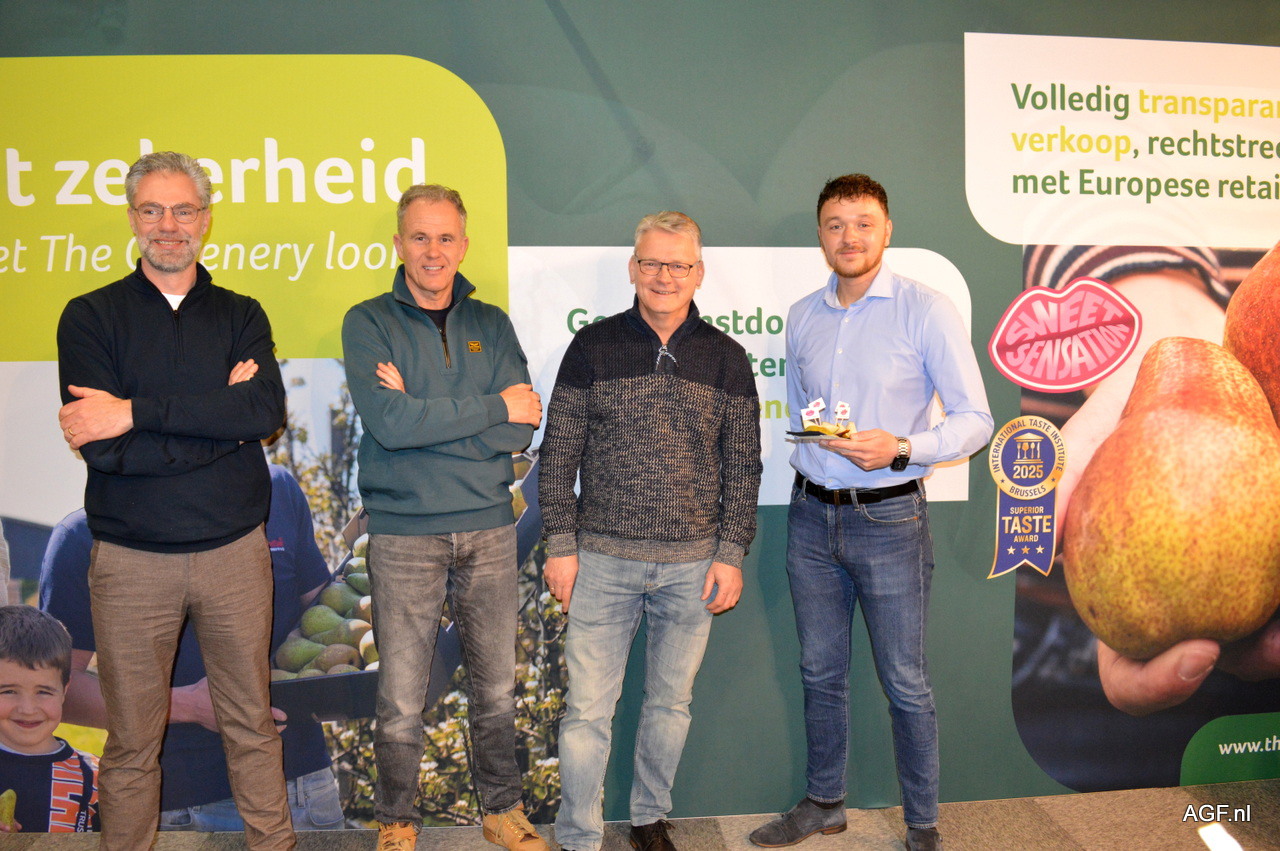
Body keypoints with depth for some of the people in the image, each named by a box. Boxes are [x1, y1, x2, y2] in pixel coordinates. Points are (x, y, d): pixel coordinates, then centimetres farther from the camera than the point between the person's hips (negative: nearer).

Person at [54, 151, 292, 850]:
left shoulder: (240, 316, 7)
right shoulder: (90, 316, 2)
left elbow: (268, 411, -13)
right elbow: (101, 446, -12)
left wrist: (138, 411, -18)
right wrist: (221, 417, -13)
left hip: (234, 551, 2)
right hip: (131, 558, -1)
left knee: (252, 724, 14)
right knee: (132, 741, 10)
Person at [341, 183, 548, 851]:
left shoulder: (491, 325, 8)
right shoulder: (368, 324, -1)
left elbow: (522, 430, -5)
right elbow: (389, 423, -18)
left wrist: (424, 415, -14)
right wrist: (493, 407, -12)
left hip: (489, 527, 3)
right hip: (403, 533, -3)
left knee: (496, 687, 13)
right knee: (401, 698, 6)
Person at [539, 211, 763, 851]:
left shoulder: (726, 358, 4)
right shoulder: (593, 346, 1)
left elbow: (743, 466, 6)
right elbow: (558, 455, 2)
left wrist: (731, 553, 0)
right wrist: (560, 545, -3)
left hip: (692, 564, 2)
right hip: (603, 559, -1)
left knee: (671, 702, 15)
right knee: (587, 709, 3)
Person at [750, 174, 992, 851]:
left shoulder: (926, 311, -7)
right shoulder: (802, 317, 9)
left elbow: (975, 418, -8)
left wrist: (902, 448, -23)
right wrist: (805, 457, 9)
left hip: (888, 518, -4)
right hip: (811, 515, 5)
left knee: (904, 682, 5)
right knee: (820, 672, 15)